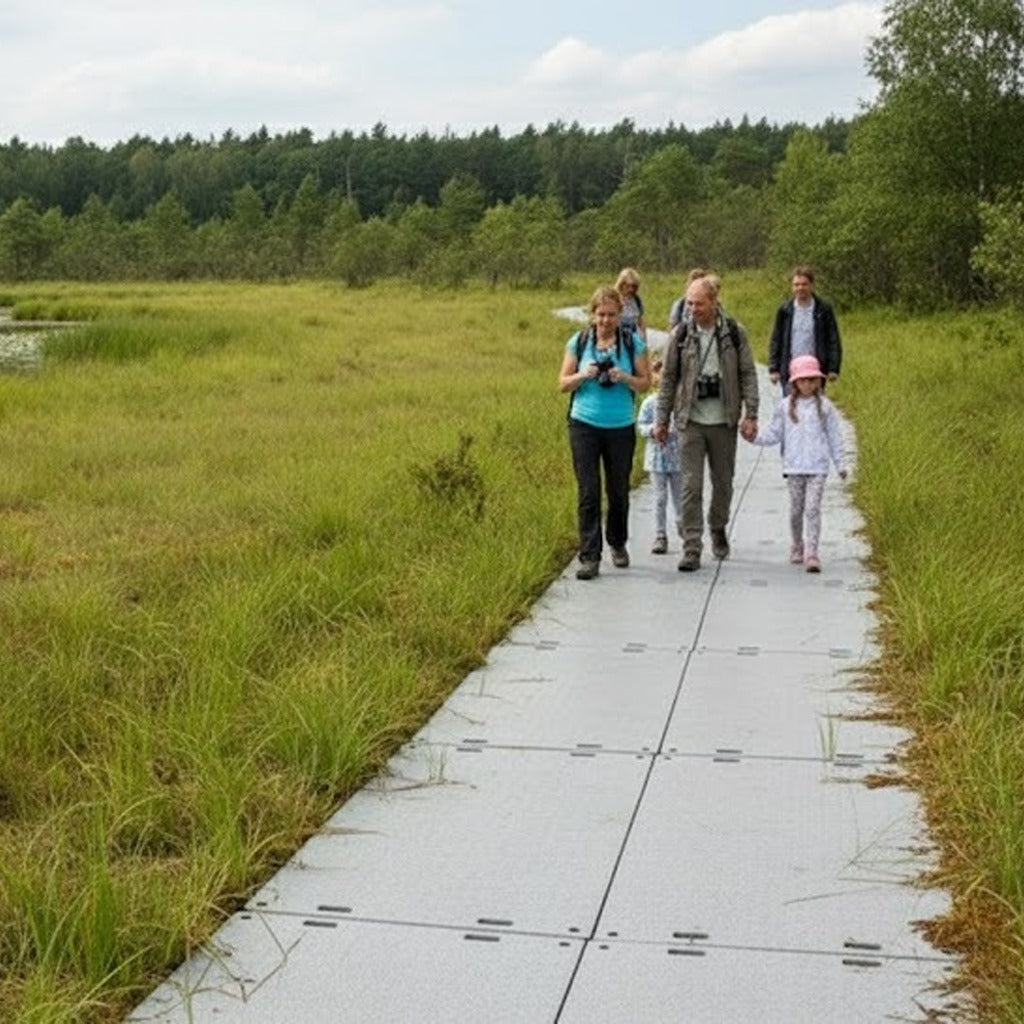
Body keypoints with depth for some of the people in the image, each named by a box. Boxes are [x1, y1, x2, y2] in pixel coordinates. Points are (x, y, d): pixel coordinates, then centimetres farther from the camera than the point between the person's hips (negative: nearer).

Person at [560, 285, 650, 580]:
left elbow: (646, 382, 4)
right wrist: (583, 375, -14)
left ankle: (618, 544, 34)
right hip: (584, 425, 0)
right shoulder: (578, 342, 3)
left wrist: (625, 378, -15)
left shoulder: (633, 343, 2)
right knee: (588, 492, -4)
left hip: (621, 427, 1)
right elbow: (563, 383, 6)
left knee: (618, 490, 10)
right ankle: (590, 557, -2)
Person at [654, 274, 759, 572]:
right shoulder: (679, 335, 0)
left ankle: (718, 530, 37)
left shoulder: (734, 333, -1)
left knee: (723, 482, 12)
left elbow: (748, 375, 2)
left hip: (724, 422, 1)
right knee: (691, 485, -6)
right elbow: (668, 379, 6)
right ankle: (691, 548, -4)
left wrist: (751, 415, -6)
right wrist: (661, 419, 5)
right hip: (691, 421, -1)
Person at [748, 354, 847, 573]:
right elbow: (774, 433, 9)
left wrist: (840, 464, 10)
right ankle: (797, 547, 27)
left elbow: (834, 437, 9)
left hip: (817, 467, -1)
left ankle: (811, 553, -10)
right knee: (796, 509, 8)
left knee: (813, 508, -9)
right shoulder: (785, 407, 5)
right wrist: (757, 437, -9)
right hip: (794, 467, 1)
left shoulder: (825, 406, 4)